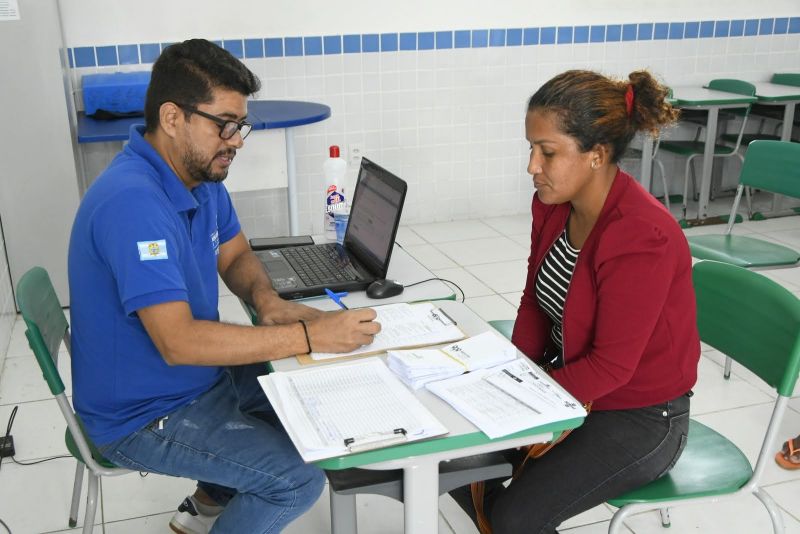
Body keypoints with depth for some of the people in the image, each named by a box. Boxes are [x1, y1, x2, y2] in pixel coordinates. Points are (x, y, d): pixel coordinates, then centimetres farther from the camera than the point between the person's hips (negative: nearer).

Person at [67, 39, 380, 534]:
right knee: (300, 478, -17)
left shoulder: (202, 174, -2)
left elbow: (236, 257, 10)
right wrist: (311, 336, -32)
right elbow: (178, 341, -34)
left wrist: (267, 300, -13)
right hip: (144, 416, -9)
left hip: (203, 375, 9)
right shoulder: (133, 201, -31)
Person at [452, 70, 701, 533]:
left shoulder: (641, 237, -30)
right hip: (568, 381, 8)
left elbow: (612, 365, -25)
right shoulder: (553, 204, -6)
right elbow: (535, 301, 6)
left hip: (639, 418, -7)